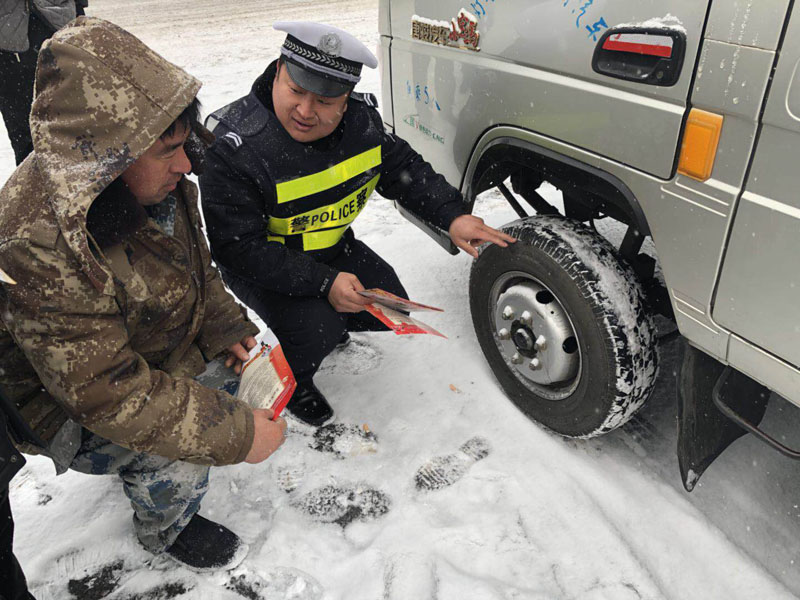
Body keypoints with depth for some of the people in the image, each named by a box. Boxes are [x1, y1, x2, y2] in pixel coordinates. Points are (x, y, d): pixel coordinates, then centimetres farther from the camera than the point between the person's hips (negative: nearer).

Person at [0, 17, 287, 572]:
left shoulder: (152, 182, -15)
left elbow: (195, 266, 4)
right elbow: (108, 393, -36)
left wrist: (230, 331, -8)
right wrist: (235, 435, -34)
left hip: (149, 356, 8)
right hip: (68, 400, -7)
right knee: (181, 463, -24)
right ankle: (166, 529, 11)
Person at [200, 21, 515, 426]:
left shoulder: (361, 119, -12)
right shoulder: (235, 147, -30)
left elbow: (404, 169, 0)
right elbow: (240, 248, -29)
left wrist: (452, 215, -16)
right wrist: (323, 283, -35)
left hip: (333, 248, 6)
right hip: (260, 267, -6)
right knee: (316, 331, -27)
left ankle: (324, 325, 29)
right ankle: (291, 381, 8)